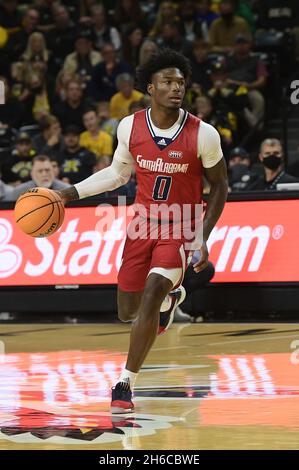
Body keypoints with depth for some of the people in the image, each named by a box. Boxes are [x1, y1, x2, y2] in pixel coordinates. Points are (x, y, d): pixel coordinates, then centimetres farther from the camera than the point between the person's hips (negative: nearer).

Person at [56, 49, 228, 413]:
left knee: (149, 303, -20)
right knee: (127, 312, 11)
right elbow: (119, 172, 10)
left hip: (180, 229, -4)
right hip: (143, 224, 4)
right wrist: (70, 193, 3)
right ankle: (170, 298, 46)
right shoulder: (130, 127, -8)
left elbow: (219, 185, -4)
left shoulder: (203, 134, -16)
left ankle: (125, 384, -6)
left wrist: (203, 239, -11)